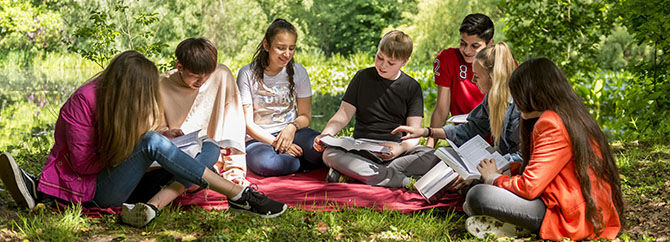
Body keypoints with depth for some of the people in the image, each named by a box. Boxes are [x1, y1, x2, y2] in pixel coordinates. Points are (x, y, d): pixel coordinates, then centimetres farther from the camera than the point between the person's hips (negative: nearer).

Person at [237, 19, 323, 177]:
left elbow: (306, 115, 7)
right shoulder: (247, 74, -5)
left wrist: (292, 127, -17)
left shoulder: (298, 72, 4)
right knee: (264, 164, -39)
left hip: (291, 132, 2)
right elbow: (247, 123, -6)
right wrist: (277, 144, -18)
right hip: (259, 138, -2)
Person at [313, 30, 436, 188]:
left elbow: (414, 130, -2)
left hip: (396, 147, 0)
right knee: (329, 154, -31)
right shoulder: (363, 77, 8)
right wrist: (325, 134, -17)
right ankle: (405, 181, -37)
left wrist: (401, 147, -24)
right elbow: (344, 114, 4)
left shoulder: (412, 87, 6)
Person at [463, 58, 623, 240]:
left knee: (477, 195, -23)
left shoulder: (551, 124, -16)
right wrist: (505, 171, 19)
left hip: (572, 221, -11)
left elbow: (529, 187, -18)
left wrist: (494, 178, 0)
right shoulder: (573, 115, 16)